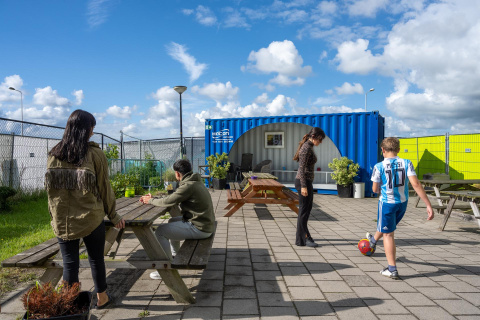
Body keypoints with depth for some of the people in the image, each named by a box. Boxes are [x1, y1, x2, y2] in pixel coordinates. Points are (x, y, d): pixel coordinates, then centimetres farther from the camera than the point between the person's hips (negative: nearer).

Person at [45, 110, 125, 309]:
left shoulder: (53, 154, 0)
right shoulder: (95, 154, -11)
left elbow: (49, 188, 6)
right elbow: (104, 187, -7)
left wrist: (55, 214, 16)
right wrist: (113, 215, 3)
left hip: (62, 221, 3)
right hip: (91, 219, -2)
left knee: (70, 263, 12)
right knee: (96, 259, 14)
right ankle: (101, 298, 30)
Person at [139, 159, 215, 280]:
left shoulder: (189, 185, -21)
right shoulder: (194, 181, 11)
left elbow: (168, 202, -19)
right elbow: (173, 197, 16)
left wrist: (150, 200, -2)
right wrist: (153, 198, 13)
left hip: (200, 228, -10)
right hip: (205, 222, 10)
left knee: (160, 231, -7)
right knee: (172, 221, 29)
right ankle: (175, 255, 44)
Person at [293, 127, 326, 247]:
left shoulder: (309, 147, 13)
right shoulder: (307, 148, -17)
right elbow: (302, 168, -21)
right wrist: (303, 186, -23)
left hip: (307, 181, 10)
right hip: (303, 181, -10)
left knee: (307, 208, 18)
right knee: (304, 209, -2)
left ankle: (303, 234, 32)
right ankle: (302, 239, 9)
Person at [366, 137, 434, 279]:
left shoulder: (379, 166, -15)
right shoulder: (407, 163, -9)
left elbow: (375, 189, -7)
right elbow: (416, 184, -17)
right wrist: (428, 205, -16)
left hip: (387, 203, -5)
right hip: (402, 203, 5)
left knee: (388, 234, 7)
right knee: (387, 227, 28)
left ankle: (392, 269, 6)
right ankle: (373, 240, 58)